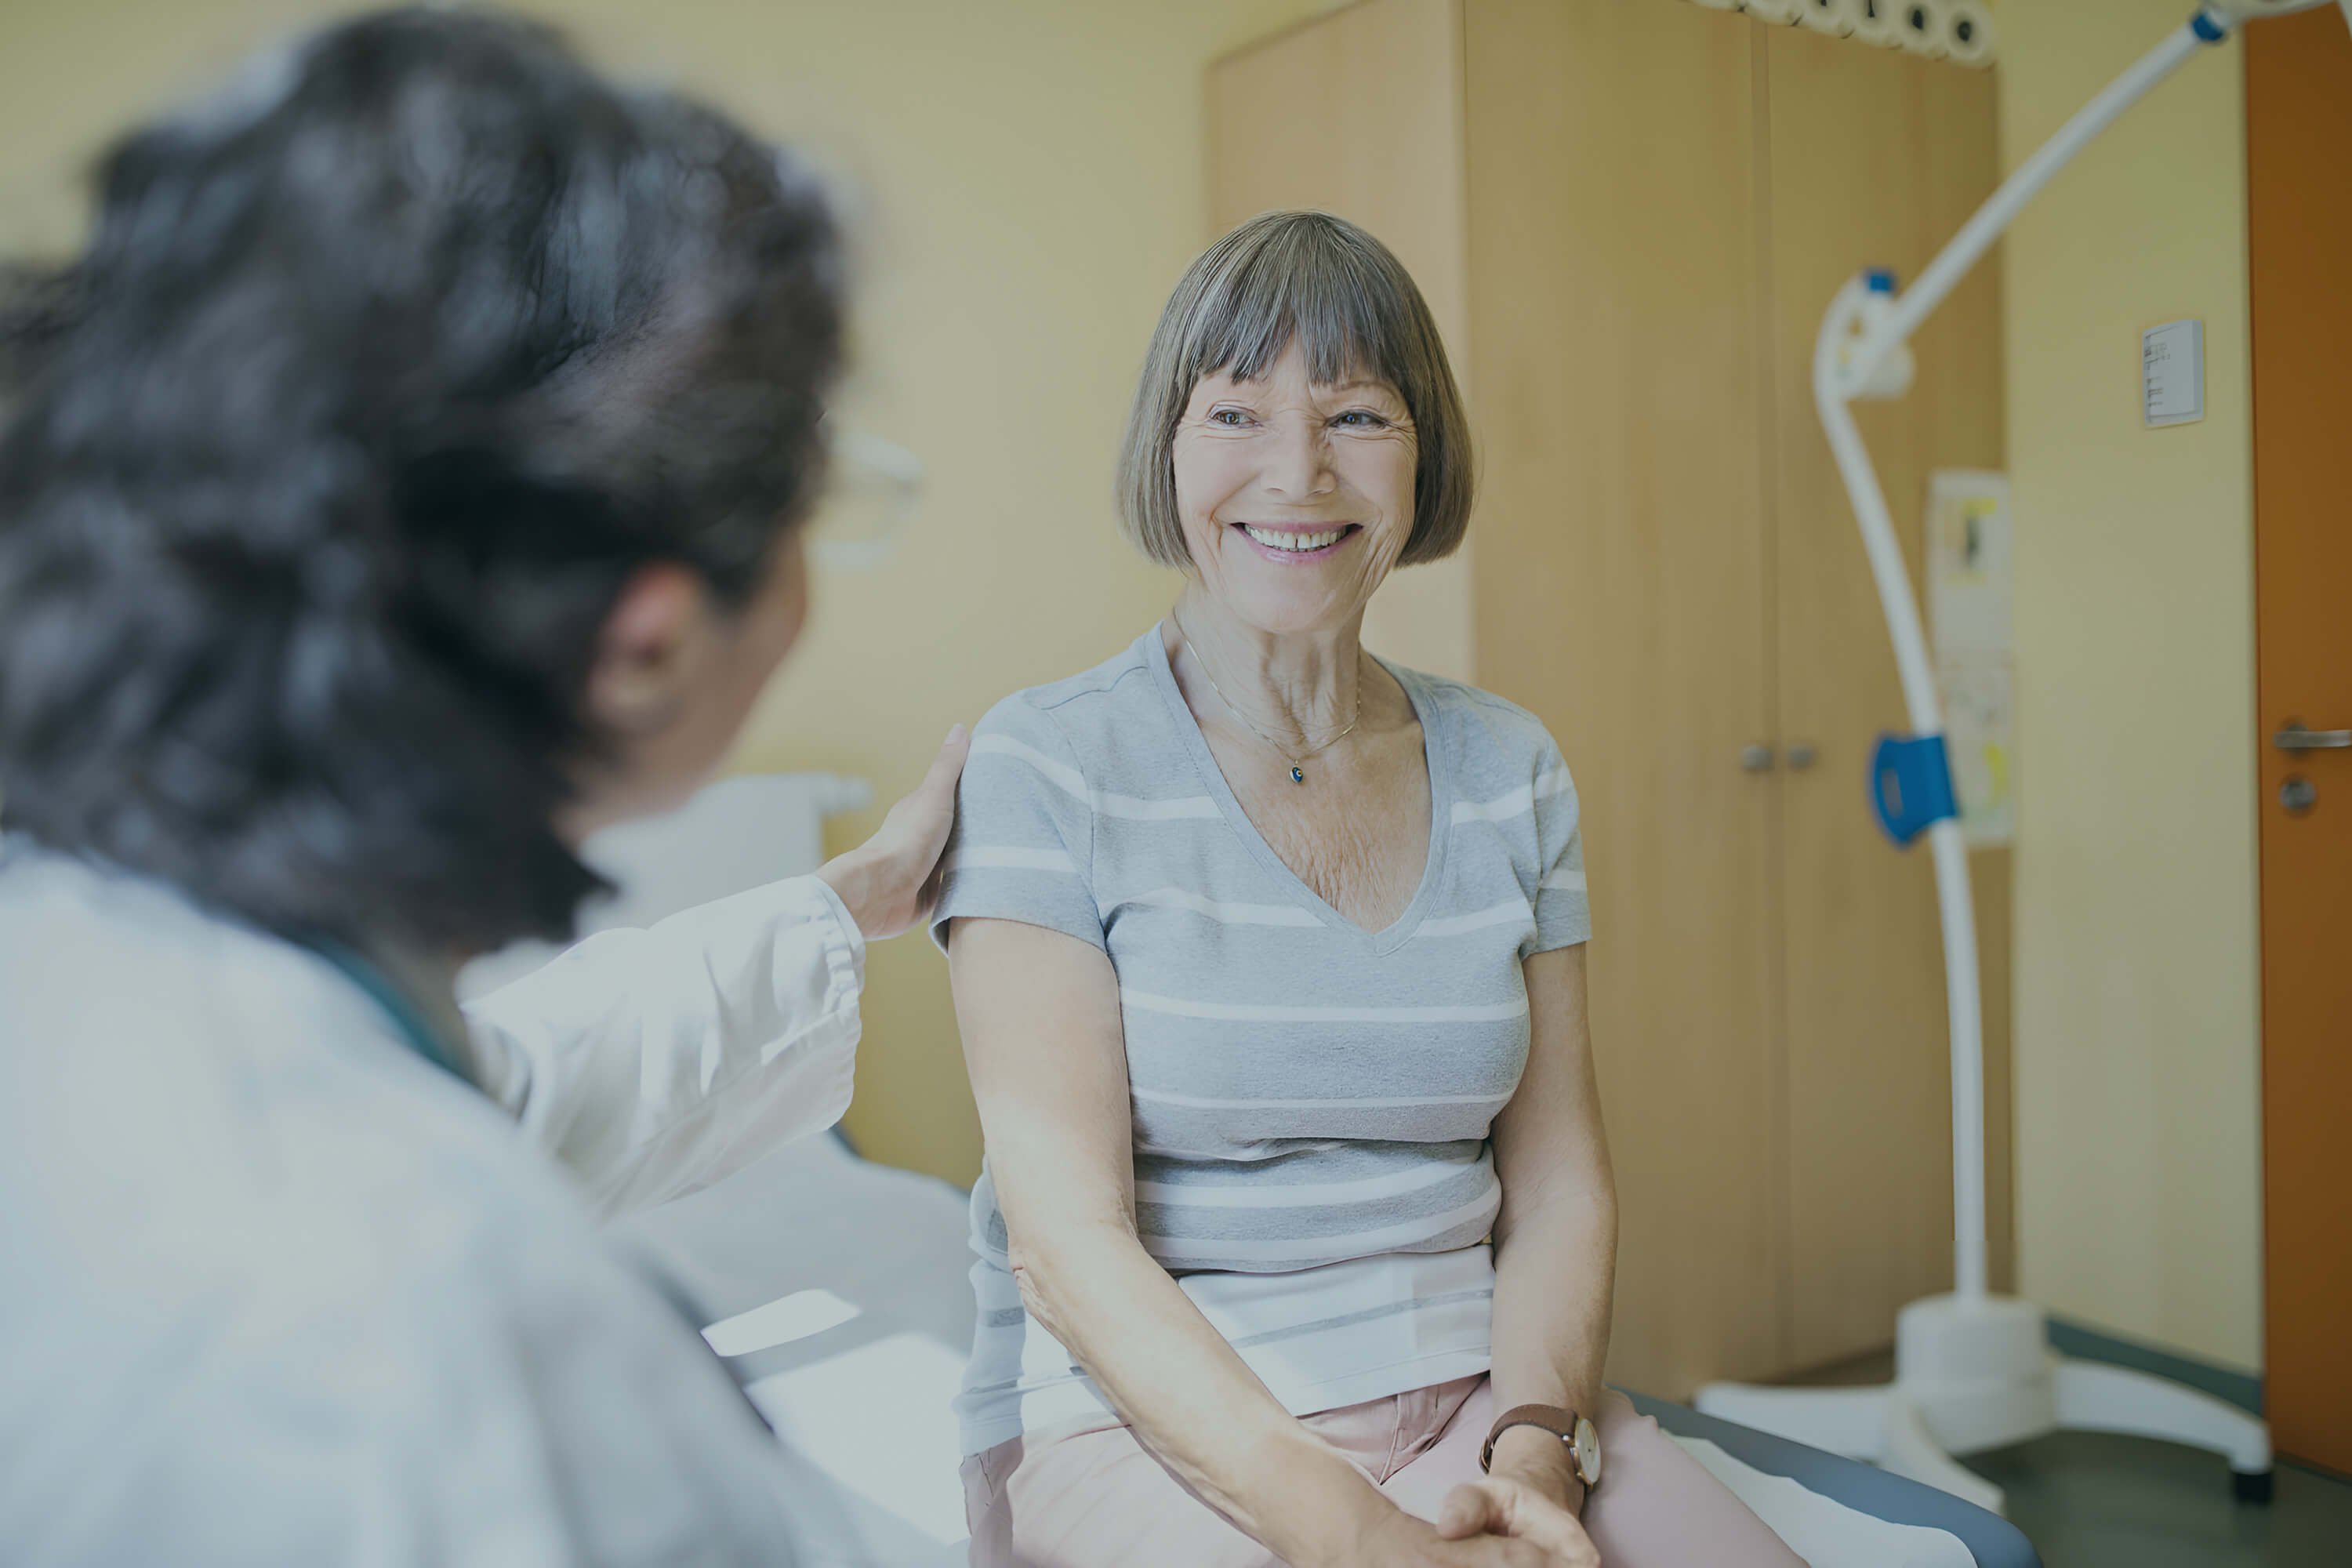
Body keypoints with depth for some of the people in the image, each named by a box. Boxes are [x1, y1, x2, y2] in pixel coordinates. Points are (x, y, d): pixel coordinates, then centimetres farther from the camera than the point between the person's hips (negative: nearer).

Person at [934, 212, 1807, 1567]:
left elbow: (1558, 1175, 7)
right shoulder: (1047, 766, -6)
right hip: (1144, 1420, -4)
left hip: (1473, 1392, 4)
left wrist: (1538, 1446, -10)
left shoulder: (1511, 770, 8)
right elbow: (1067, 1235, -12)